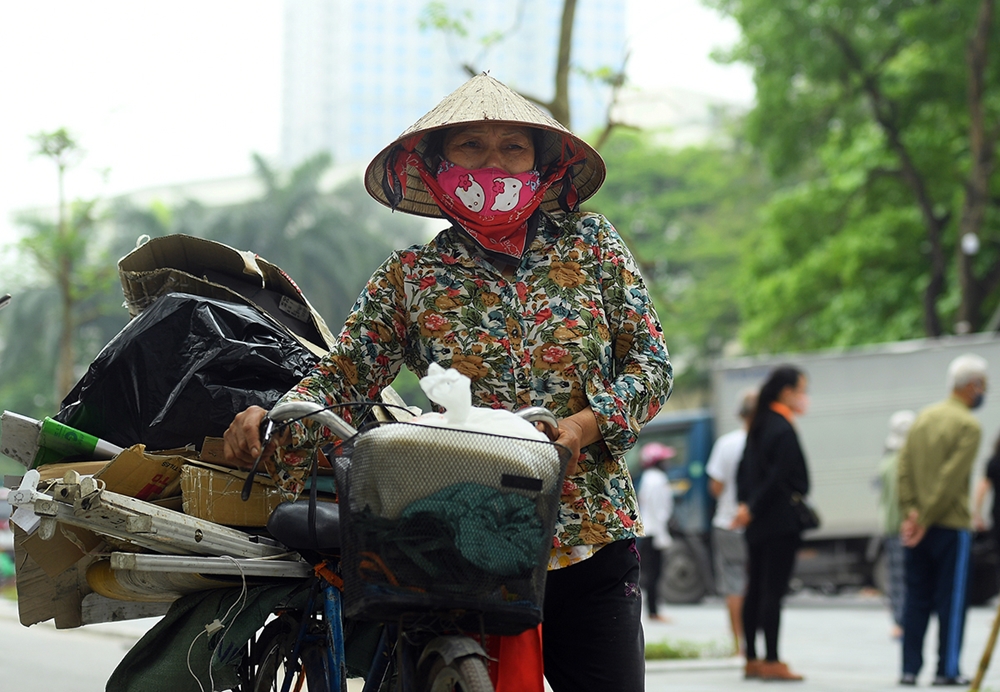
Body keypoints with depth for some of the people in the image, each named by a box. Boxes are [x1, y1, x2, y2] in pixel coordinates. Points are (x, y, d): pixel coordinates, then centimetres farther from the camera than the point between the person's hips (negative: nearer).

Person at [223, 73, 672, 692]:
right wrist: (272, 416, -19)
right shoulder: (411, 276, 7)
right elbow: (345, 374, 1)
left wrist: (584, 425, -11)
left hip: (594, 545, 1)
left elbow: (650, 361, 6)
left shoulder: (591, 243, 8)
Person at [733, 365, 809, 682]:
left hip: (757, 523, 9)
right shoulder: (784, 430, -14)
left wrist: (746, 504, 7)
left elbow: (744, 469, 14)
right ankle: (772, 662, -5)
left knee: (755, 590, 10)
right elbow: (779, 477, -18)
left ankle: (751, 660, 14)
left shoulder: (759, 427, 13)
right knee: (773, 591, -7)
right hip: (781, 522, -9)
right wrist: (752, 509, -11)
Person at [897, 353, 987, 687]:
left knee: (916, 598, 8)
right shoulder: (968, 426, -11)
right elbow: (951, 478, -17)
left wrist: (910, 511, -1)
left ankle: (910, 668, 7)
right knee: (951, 600, 1)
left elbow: (904, 466, 4)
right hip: (950, 524, -6)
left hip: (917, 525, 6)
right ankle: (947, 669, 2)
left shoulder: (924, 417, 10)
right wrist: (926, 520, -14)